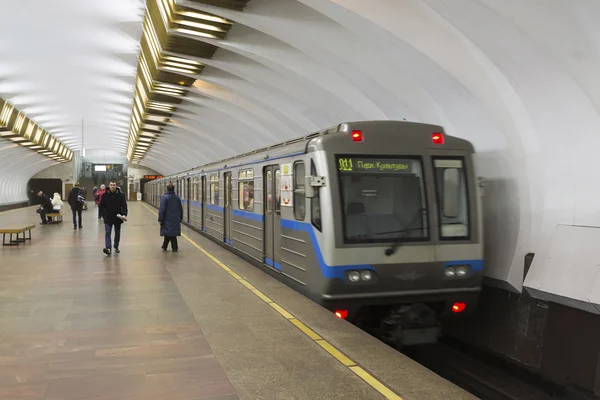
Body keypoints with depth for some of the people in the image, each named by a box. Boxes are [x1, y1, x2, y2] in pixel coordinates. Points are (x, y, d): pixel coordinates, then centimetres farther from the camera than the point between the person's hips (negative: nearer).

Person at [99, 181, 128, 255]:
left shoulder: (121, 195, -4)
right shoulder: (105, 195, -2)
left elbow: (124, 205, -7)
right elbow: (101, 206, 5)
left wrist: (124, 214, -21)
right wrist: (103, 215, -2)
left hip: (117, 217, 1)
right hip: (108, 218, -1)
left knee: (117, 233, 12)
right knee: (107, 233, -9)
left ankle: (116, 247, 27)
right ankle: (108, 248, -17)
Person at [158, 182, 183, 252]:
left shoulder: (165, 197, -11)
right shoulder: (177, 197, 5)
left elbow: (162, 209, -14)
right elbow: (181, 209, 11)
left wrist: (160, 219, -9)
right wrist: (180, 219, 20)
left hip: (167, 219, -4)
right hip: (175, 220, 4)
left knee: (169, 233, 4)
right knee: (172, 233, 10)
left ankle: (174, 247, 6)